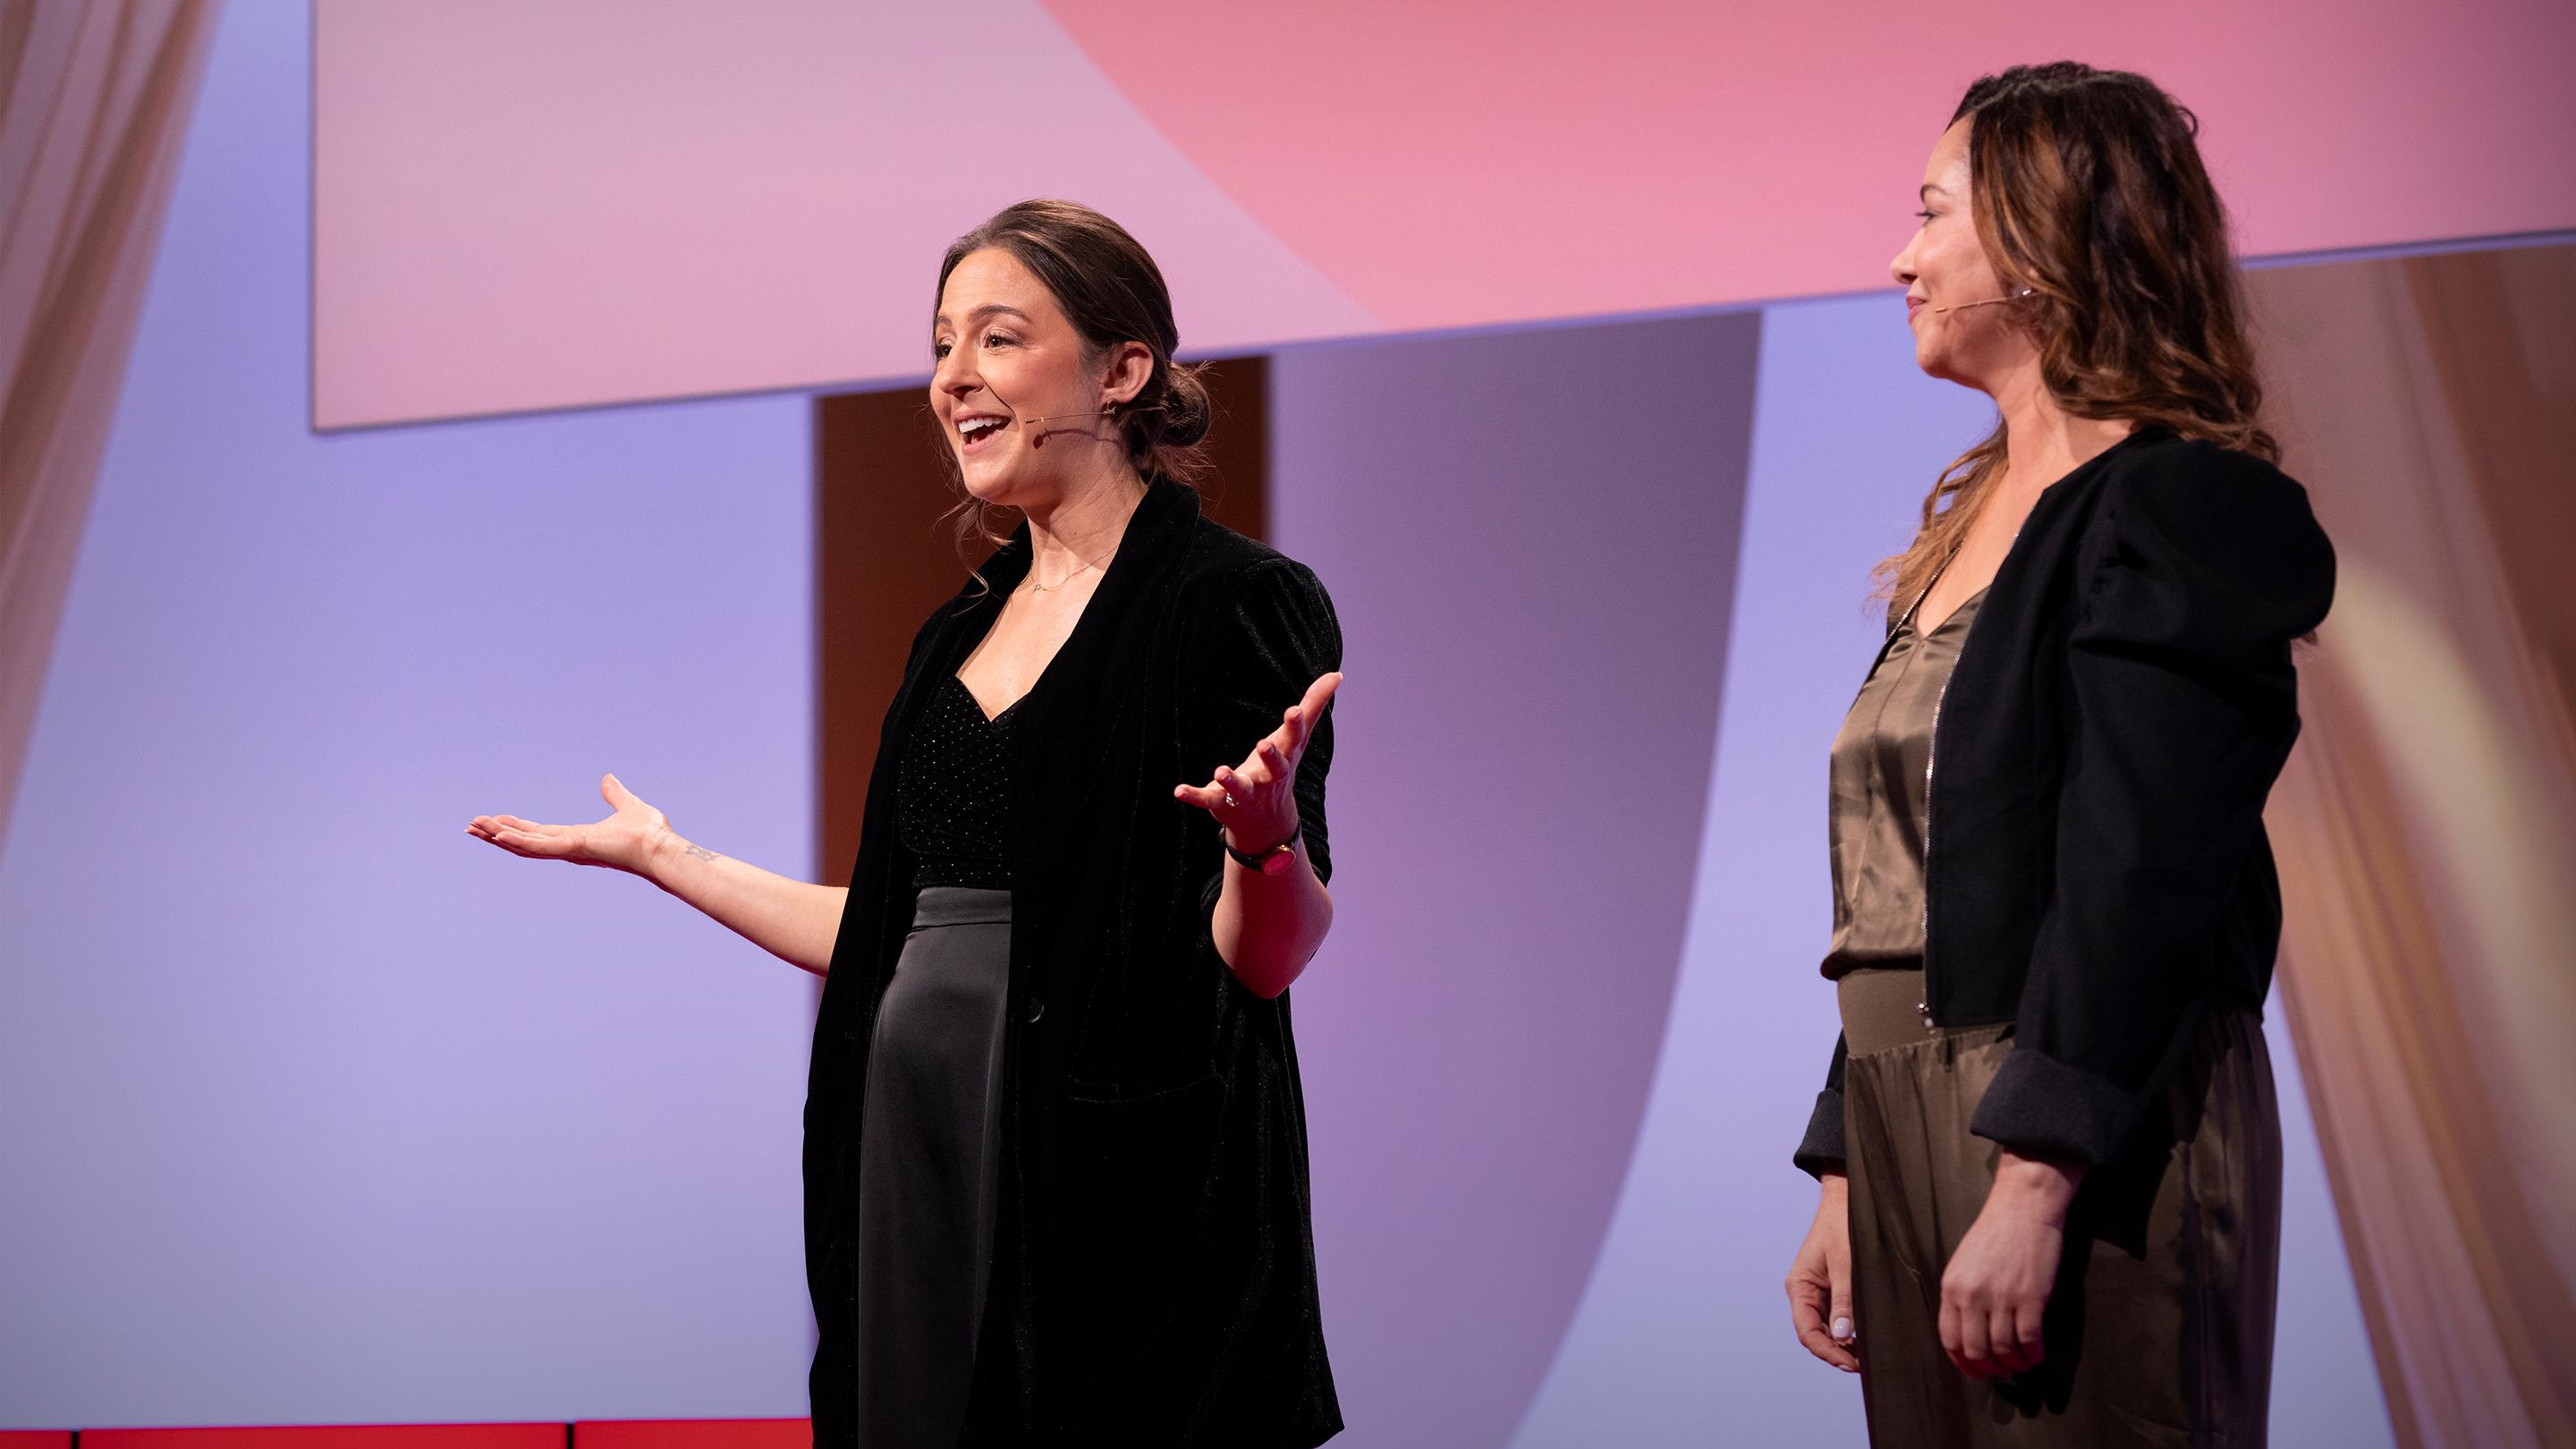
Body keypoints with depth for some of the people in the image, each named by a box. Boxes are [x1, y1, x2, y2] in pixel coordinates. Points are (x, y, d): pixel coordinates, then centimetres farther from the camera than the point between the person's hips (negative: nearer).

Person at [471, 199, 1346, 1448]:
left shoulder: (1239, 600, -6)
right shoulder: (961, 633, 15)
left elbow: (1267, 956, -11)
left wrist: (1264, 838, -32)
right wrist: (661, 854, 24)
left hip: (1125, 1196, -6)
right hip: (919, 1159, 7)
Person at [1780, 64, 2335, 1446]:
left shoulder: (2173, 507, -8)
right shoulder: (1972, 527, 18)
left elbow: (2136, 879, -18)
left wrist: (2031, 1185, -23)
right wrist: (1845, 1187, 15)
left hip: (2093, 1146, -8)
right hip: (1909, 1124, 8)